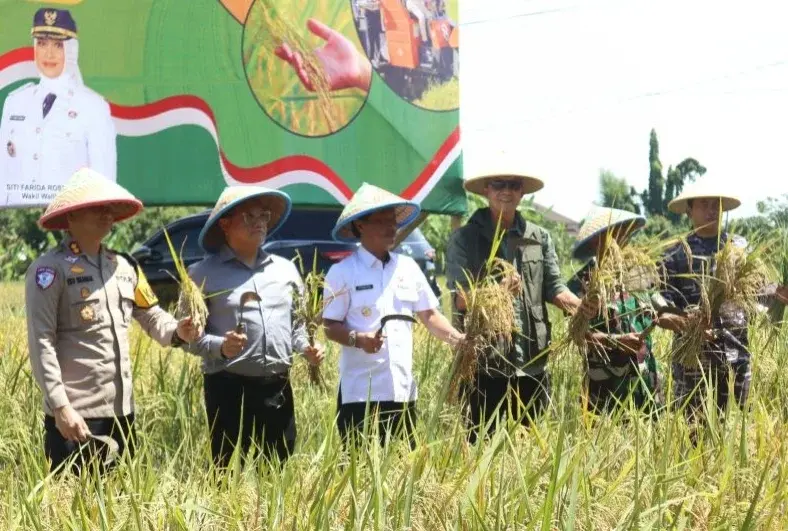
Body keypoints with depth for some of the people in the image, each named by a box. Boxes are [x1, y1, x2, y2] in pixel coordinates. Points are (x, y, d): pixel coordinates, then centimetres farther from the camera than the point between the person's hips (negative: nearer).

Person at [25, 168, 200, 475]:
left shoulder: (124, 266, 13)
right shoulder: (50, 270, -9)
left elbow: (151, 317, 20)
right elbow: (41, 342, -14)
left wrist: (177, 331, -4)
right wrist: (60, 406, -20)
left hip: (121, 409, 7)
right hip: (75, 414, -7)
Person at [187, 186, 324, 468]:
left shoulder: (286, 269, 15)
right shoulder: (204, 274, 0)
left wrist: (307, 347, 4)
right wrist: (220, 346, -21)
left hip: (277, 388, 4)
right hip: (228, 388, -4)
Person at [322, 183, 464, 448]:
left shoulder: (408, 267, 11)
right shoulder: (342, 272, -4)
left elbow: (429, 314, 15)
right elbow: (330, 326, -5)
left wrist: (456, 338, -1)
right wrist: (357, 339, -23)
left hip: (403, 389, 5)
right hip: (361, 392, -5)